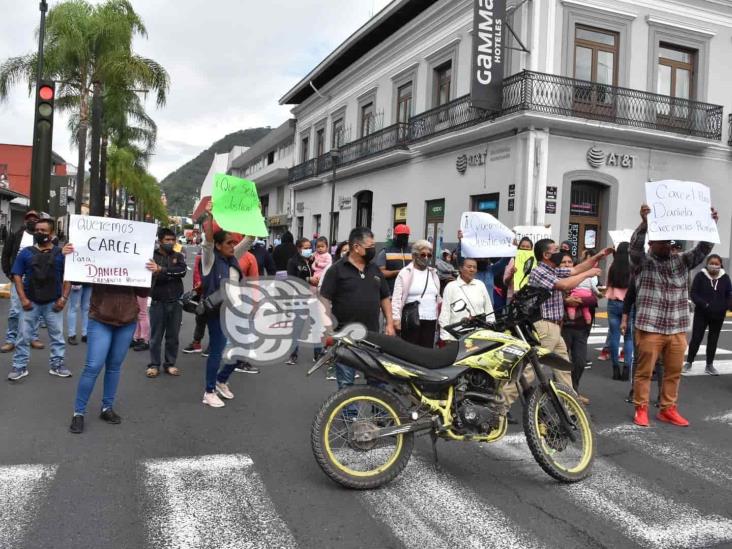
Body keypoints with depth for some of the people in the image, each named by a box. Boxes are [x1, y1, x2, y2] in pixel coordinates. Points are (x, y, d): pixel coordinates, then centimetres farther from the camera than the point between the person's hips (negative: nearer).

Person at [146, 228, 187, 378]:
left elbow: (183, 271, -13)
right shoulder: (152, 257, -1)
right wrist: (173, 273, -17)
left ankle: (170, 364, 19)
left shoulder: (178, 256, 8)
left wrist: (163, 270, -21)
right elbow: (155, 277, -14)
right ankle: (154, 365, 14)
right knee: (156, 336, 4)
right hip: (158, 302, -3)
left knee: (173, 336, 9)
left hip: (176, 302, 3)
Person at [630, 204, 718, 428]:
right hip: (649, 328, -4)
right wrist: (644, 222, -35)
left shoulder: (682, 261, 12)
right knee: (644, 371, 2)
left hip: (677, 329, 4)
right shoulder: (643, 262, -1)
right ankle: (641, 409, 14)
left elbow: (703, 249, 3)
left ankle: (668, 409, 24)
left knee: (673, 372, 11)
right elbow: (635, 245, -19)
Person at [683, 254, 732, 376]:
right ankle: (688, 363, 10)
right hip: (701, 313, -3)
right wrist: (704, 304, -23)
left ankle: (709, 365, 21)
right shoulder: (700, 276, -7)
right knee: (696, 338, -1)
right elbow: (693, 294, -9)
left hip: (718, 315, 3)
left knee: (713, 340, 11)